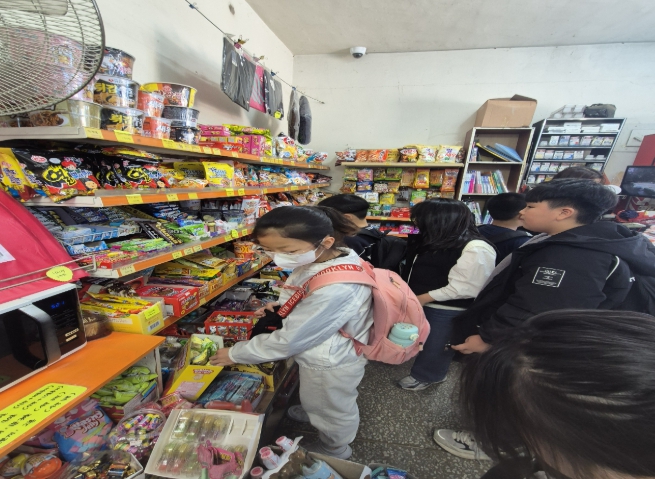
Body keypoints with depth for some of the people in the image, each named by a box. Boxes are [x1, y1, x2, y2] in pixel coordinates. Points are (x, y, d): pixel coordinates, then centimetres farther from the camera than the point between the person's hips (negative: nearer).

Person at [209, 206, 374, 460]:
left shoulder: (334, 289, -43)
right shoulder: (335, 256, -14)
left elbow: (290, 339, -30)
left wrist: (235, 354, -15)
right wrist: (281, 306, -7)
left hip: (329, 364, -7)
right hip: (329, 353, 8)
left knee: (331, 410, 25)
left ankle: (334, 451, 56)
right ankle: (314, 417, 67)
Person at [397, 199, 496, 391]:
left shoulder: (476, 250, -24)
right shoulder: (432, 241, 2)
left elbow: (462, 288, -25)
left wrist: (417, 300, -22)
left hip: (445, 310, -7)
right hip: (415, 301, 7)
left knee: (435, 345, 15)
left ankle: (426, 376, 39)